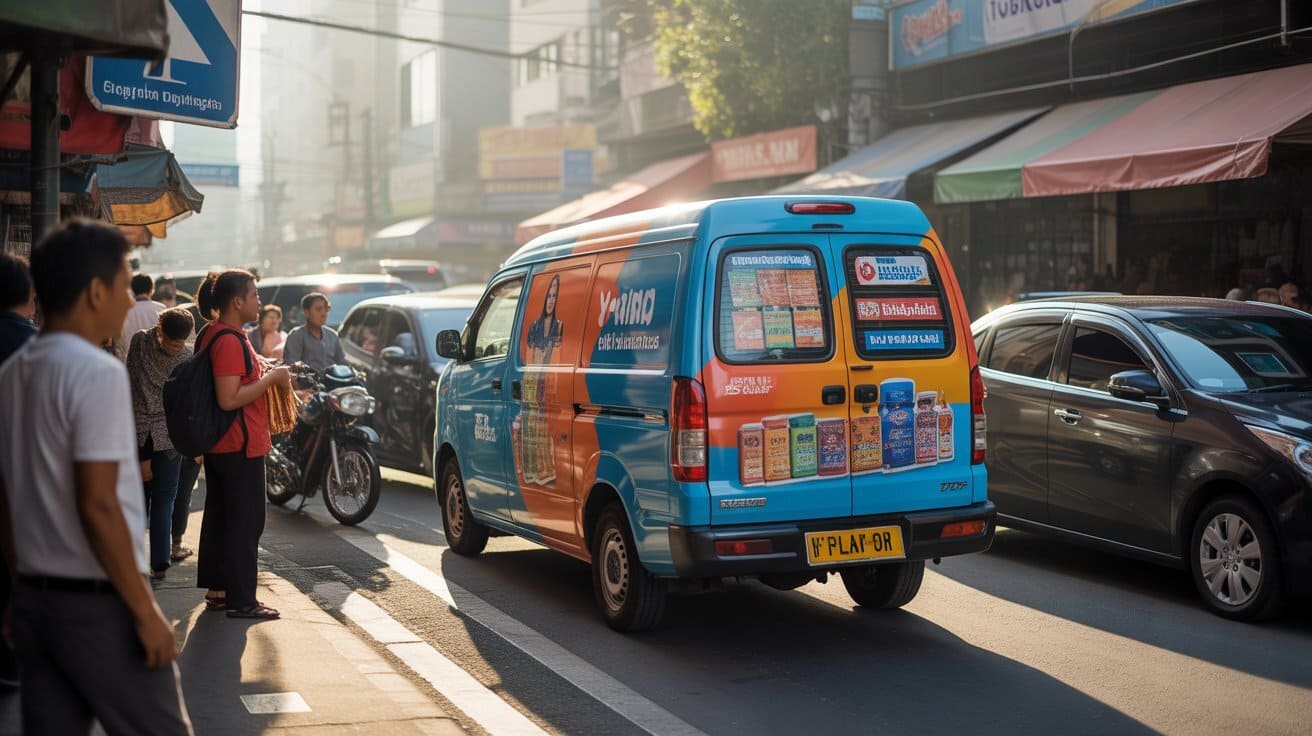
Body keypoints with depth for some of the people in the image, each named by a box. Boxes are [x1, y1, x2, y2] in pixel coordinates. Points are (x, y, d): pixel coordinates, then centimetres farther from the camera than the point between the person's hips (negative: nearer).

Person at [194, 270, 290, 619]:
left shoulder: (210, 335, 11)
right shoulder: (230, 341, -21)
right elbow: (229, 399, -27)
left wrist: (264, 374, 15)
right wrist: (270, 379, -19)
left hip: (218, 445, 11)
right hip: (241, 446, -11)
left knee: (218, 517, 16)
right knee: (246, 523, -4)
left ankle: (216, 589, 24)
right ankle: (242, 600, 0)